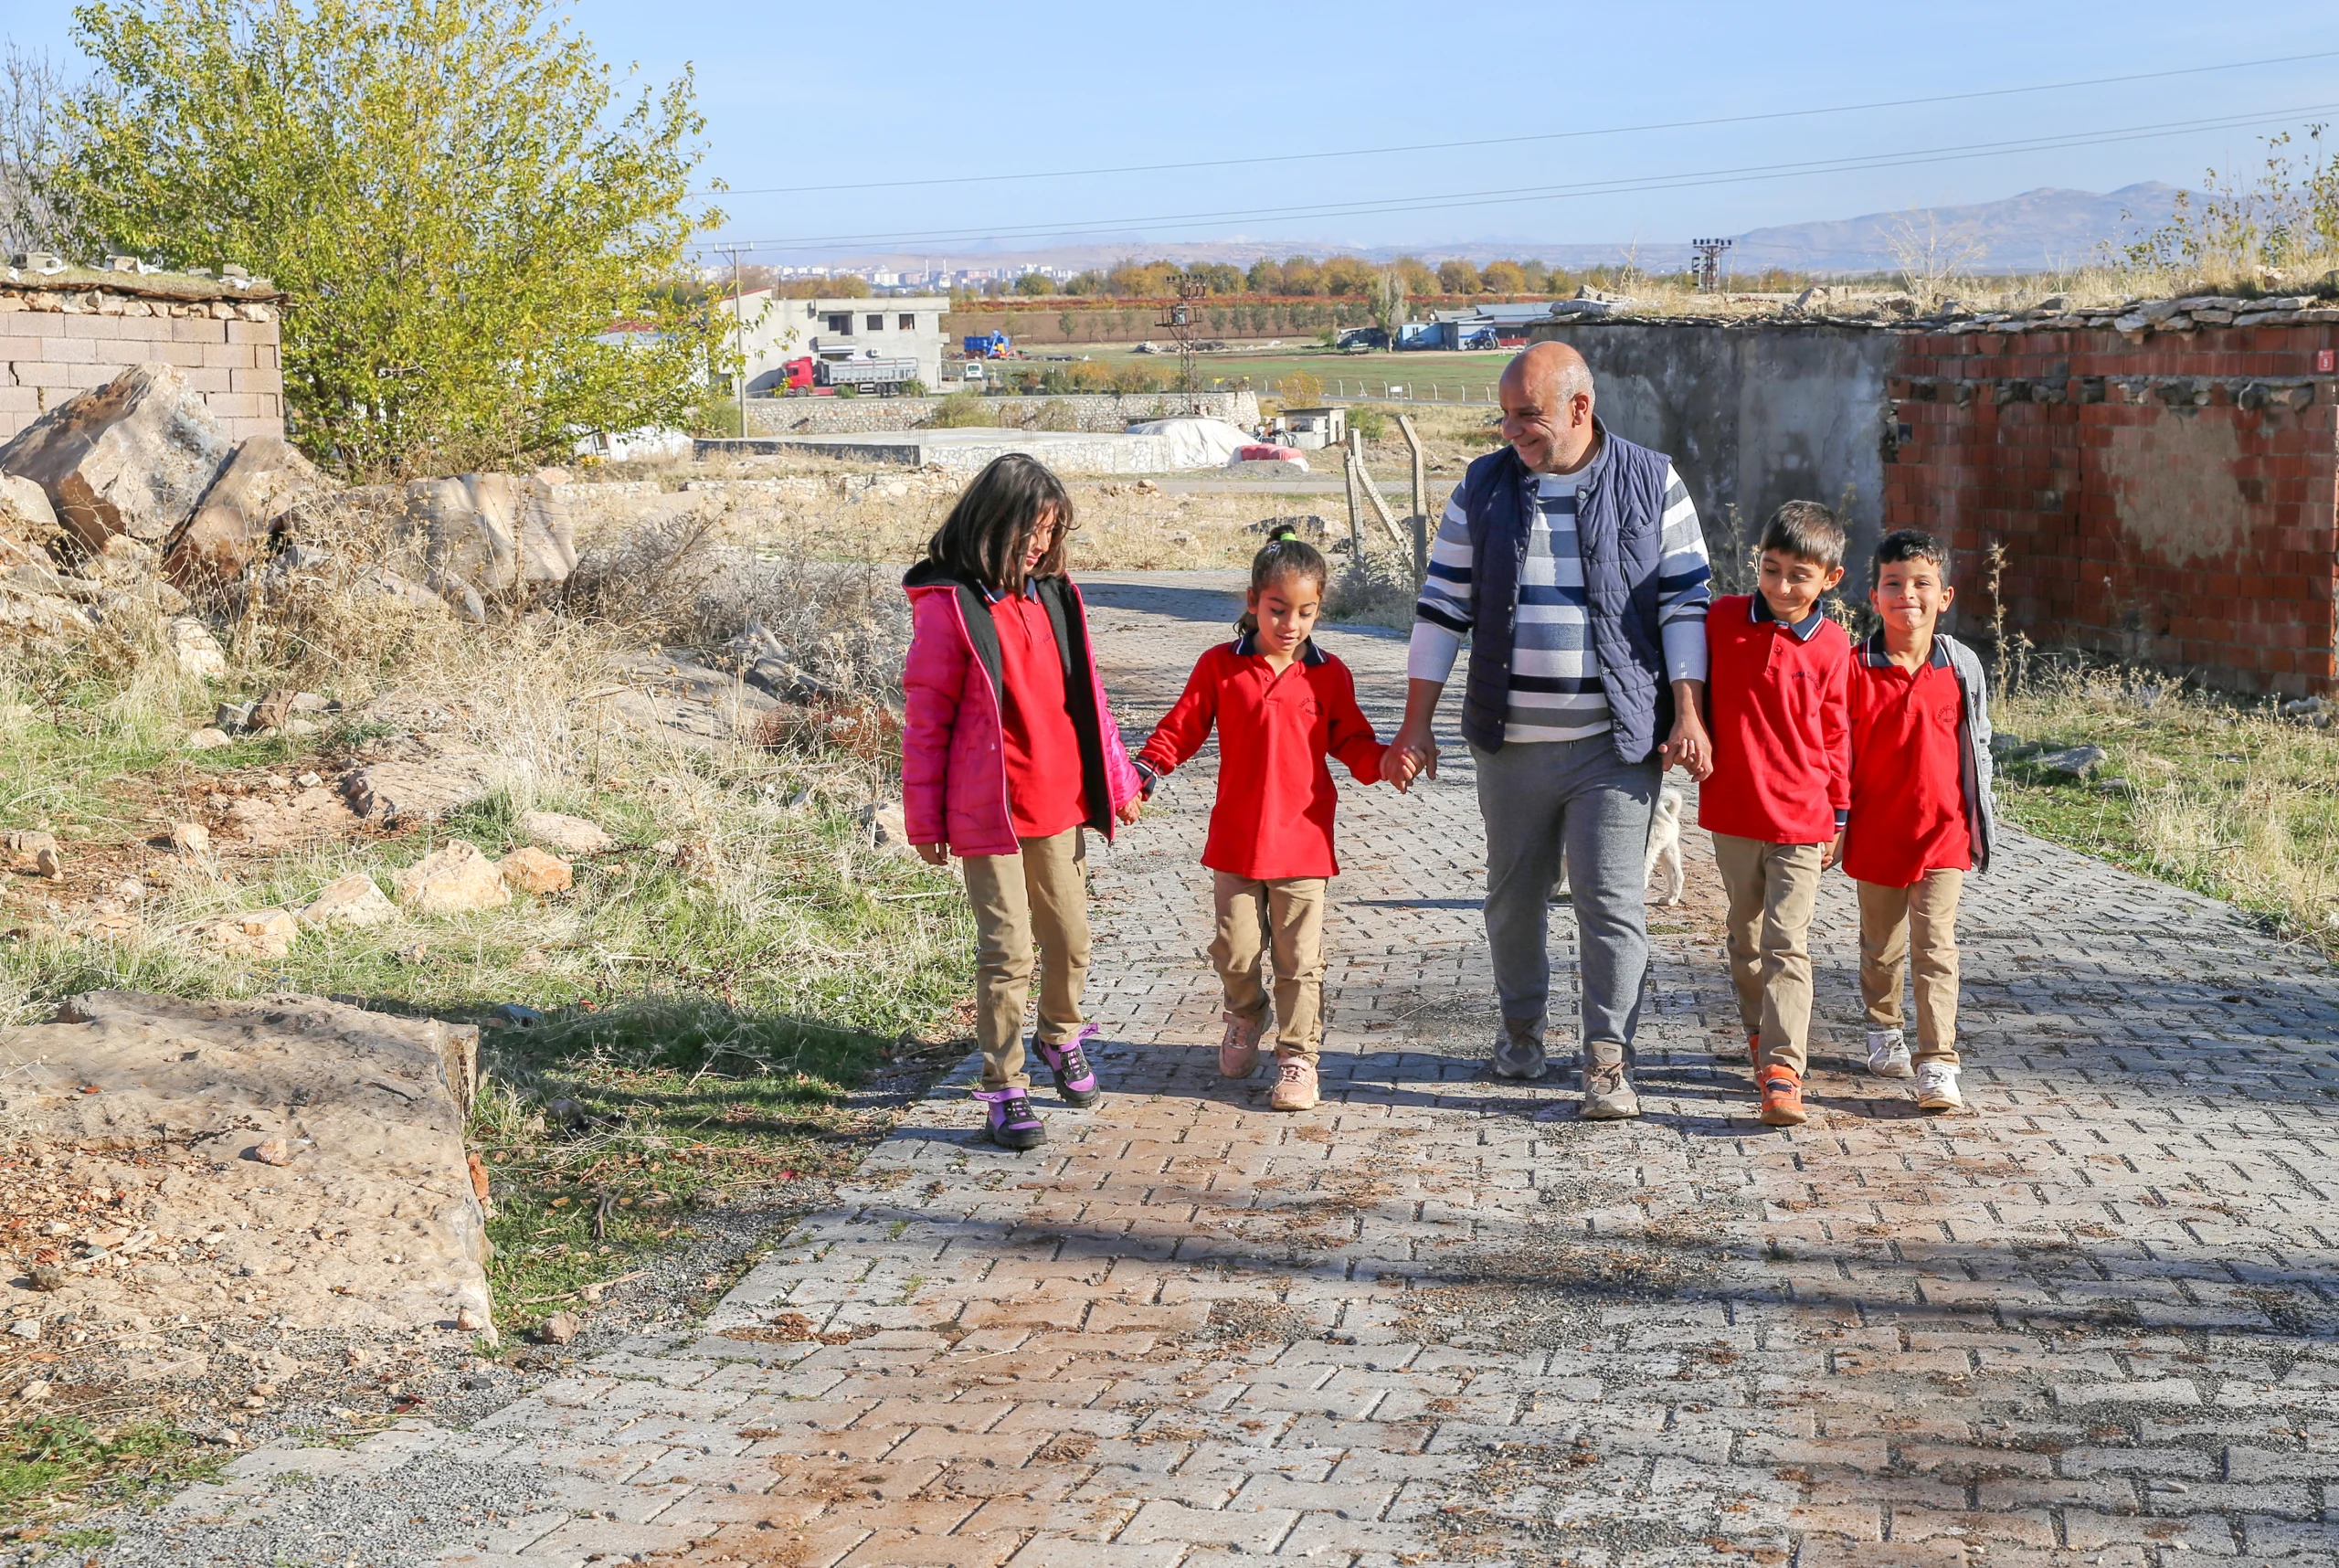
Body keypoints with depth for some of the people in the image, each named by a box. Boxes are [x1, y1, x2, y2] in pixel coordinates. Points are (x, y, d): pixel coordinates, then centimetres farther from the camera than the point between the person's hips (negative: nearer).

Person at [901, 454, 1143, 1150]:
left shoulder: (1054, 594, 7)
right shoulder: (948, 604, -10)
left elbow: (1083, 693, 14)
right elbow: (926, 718, -8)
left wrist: (1117, 778, 13)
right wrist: (925, 819, -7)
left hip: (1060, 803, 6)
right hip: (988, 811, -6)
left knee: (1070, 937, 16)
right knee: (1008, 950, -3)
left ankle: (1061, 1036, 41)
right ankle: (1005, 1089, 8)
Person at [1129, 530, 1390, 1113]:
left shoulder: (1328, 675, 2)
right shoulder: (1220, 666, 0)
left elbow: (1351, 741, 7)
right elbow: (1183, 726, 3)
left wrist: (1382, 760, -14)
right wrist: (1145, 768, -12)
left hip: (1302, 841, 0)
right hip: (1235, 840, 0)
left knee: (1300, 958, 2)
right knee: (1236, 949, 8)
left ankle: (1297, 1055, 14)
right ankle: (1246, 1016, 38)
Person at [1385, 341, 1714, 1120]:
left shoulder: (1652, 483, 0)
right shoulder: (1484, 488, 5)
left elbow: (1686, 603, 1)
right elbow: (1443, 609, 6)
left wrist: (1687, 715, -7)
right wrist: (1415, 727, 3)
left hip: (1616, 741, -2)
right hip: (1512, 741, 3)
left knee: (1611, 898, -7)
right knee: (1514, 895, 13)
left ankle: (1607, 1057, 2)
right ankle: (1521, 1026, 33)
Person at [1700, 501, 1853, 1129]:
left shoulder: (1831, 646, -4)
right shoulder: (1722, 619, -2)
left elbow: (1835, 735, 4)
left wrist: (1838, 814, 7)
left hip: (1801, 821, -2)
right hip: (1732, 814, 3)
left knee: (1787, 944, -8)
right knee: (1746, 936, 17)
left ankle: (1782, 1068, -12)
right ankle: (1760, 1032, 35)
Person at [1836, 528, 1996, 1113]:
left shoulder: (1962, 667, -1)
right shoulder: (1856, 670, -6)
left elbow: (1978, 745, 9)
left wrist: (1980, 820, 9)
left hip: (1943, 830, 0)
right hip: (1876, 833, 1)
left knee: (1936, 946, -8)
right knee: (1881, 946, 16)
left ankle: (1937, 1065, -8)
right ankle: (1884, 1031, 39)